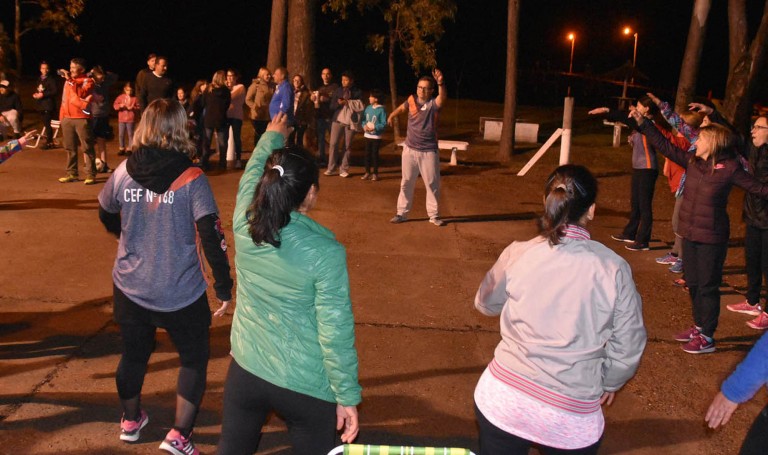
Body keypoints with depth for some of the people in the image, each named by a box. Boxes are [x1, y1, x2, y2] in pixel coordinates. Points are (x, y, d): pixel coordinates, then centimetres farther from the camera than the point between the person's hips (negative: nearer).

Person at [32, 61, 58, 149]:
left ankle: (48, 142, -2)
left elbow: (55, 91, -17)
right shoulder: (39, 79, 16)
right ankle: (50, 141, 20)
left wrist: (43, 94, -19)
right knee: (45, 124, 12)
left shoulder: (51, 79, -7)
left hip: (49, 105, -8)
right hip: (41, 105, 8)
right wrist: (35, 94, 5)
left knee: (47, 124, -9)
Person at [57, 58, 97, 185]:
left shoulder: (87, 81, -1)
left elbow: (80, 94, -20)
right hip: (67, 118, 6)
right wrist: (62, 118, 16)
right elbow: (64, 100, 20)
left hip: (82, 119, -6)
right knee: (70, 148, 8)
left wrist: (70, 80, -17)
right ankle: (72, 173, 15)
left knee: (87, 147, -5)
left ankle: (91, 175, -4)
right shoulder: (68, 81, 16)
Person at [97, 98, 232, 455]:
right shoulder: (191, 180, -17)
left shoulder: (124, 172, -6)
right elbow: (212, 237, -20)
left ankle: (130, 421, 46)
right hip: (181, 293, -4)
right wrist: (224, 288, -11)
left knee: (133, 354, 25)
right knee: (194, 359, 17)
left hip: (130, 288, 4)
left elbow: (107, 217, 11)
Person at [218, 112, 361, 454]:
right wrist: (348, 397, -7)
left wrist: (272, 137, 30)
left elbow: (252, 171, 11)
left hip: (245, 372, 4)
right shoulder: (325, 252, -24)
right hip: (306, 387, -4)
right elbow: (336, 334, -19)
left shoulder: (244, 224, -11)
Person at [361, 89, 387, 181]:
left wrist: (374, 128, -21)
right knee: (367, 154, 9)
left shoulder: (381, 110, -12)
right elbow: (363, 119, 10)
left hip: (376, 136, -5)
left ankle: (375, 173, 12)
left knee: (375, 154, 2)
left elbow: (384, 124, -14)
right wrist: (364, 125, -9)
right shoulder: (368, 108, 5)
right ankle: (367, 172, 18)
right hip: (367, 135, 5)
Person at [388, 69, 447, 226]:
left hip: (429, 152, -3)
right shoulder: (412, 100, 0)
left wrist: (441, 83, -50)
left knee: (432, 184, 4)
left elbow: (443, 98, -34)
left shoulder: (433, 104, -11)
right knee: (406, 183, 10)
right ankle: (402, 213, 20)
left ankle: (434, 215, 16)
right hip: (410, 149, 3)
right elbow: (402, 107, 24)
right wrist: (391, 116, 25)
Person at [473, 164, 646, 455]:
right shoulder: (613, 268, -11)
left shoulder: (518, 255, -8)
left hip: (502, 399, 1)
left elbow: (486, 304, 9)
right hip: (571, 420, 0)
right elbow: (629, 344, -4)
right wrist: (610, 382, 15)